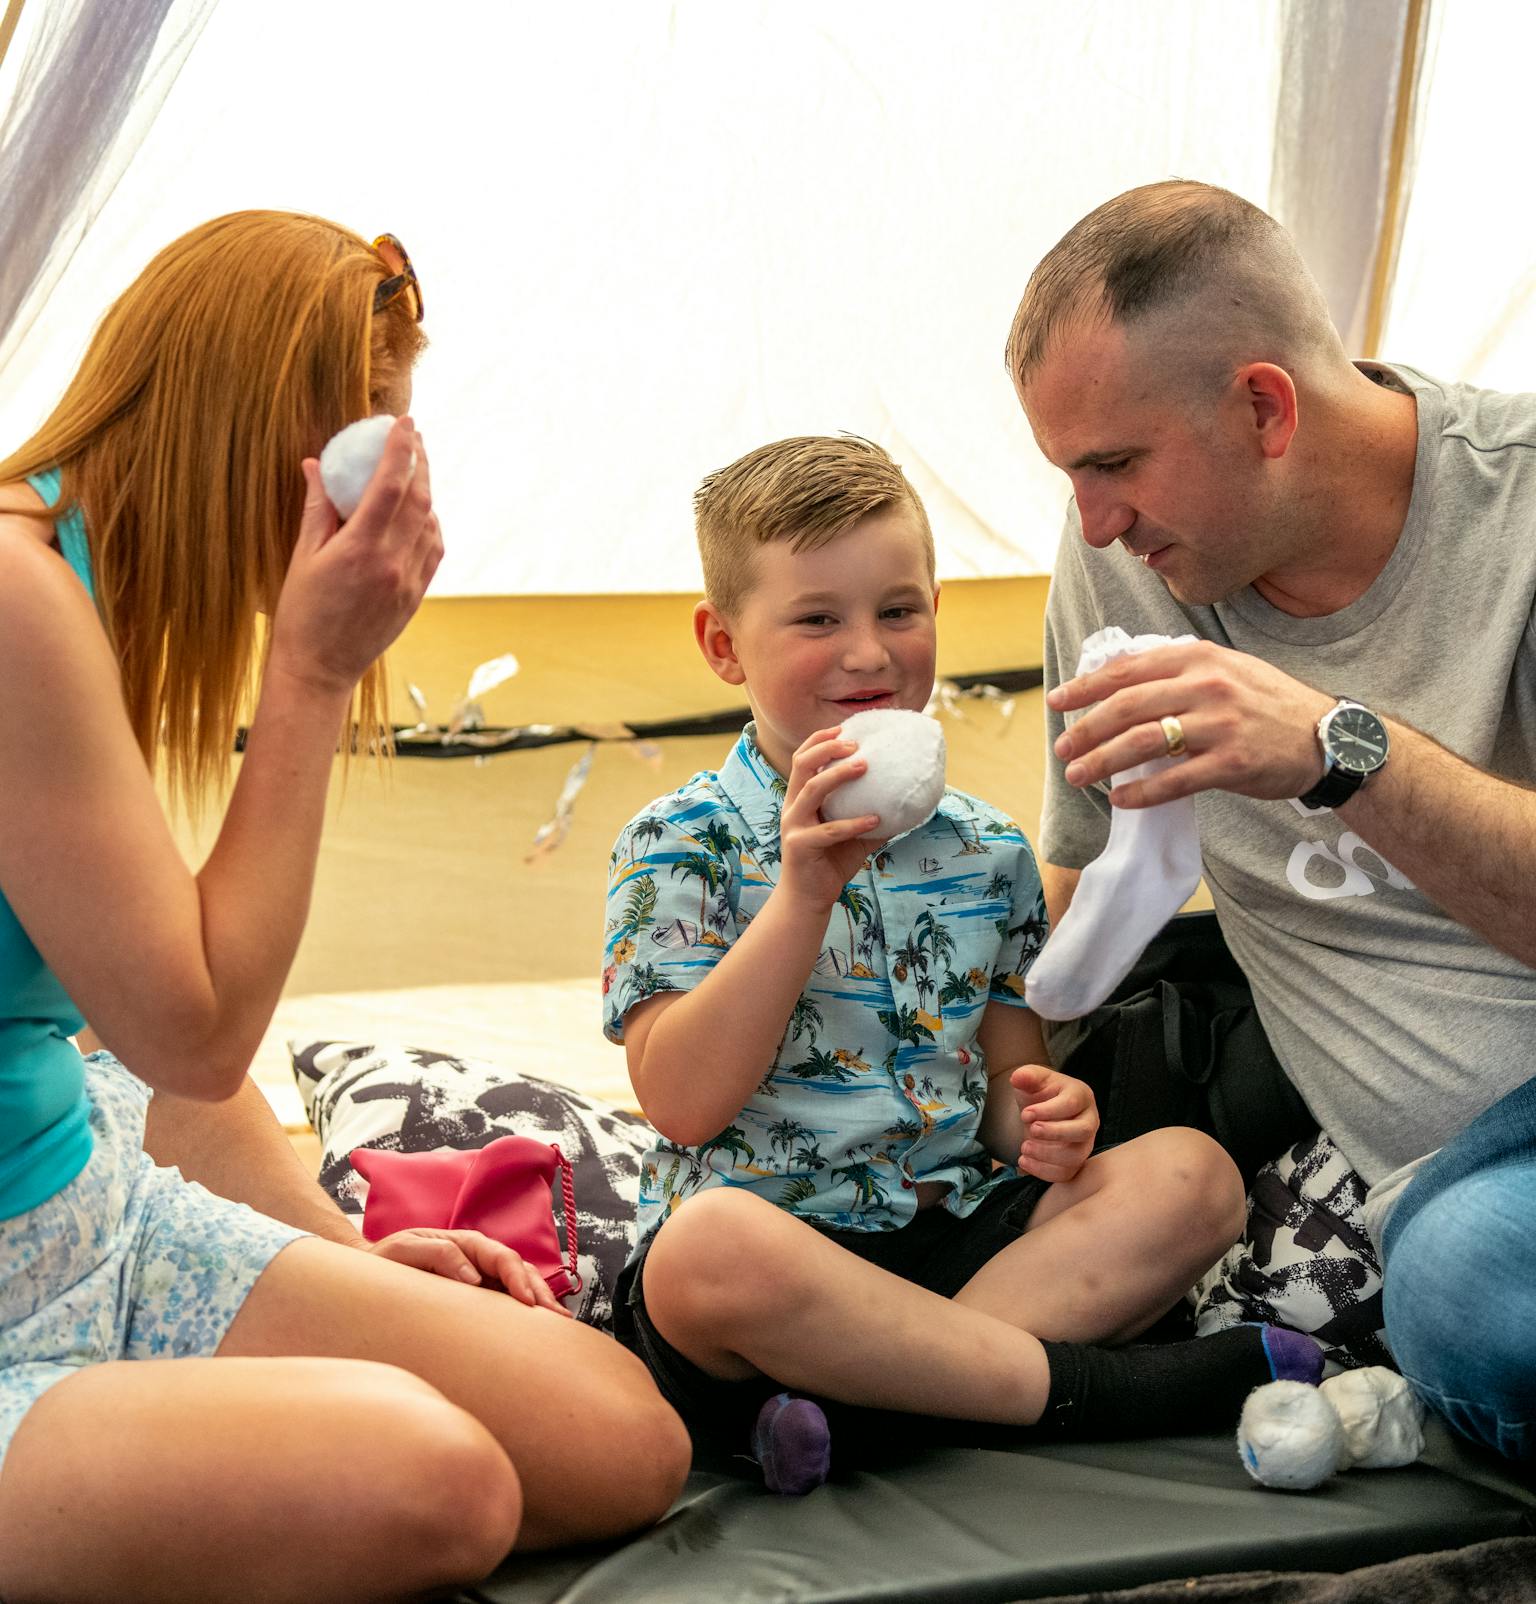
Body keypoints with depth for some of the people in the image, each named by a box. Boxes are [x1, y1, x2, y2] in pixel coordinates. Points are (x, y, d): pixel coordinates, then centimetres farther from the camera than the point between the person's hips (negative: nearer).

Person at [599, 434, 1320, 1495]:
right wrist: (804, 892, -21)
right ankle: (1085, 1388, -24)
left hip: (959, 1229, 5)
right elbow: (682, 1101, -14)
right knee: (710, 1246, -38)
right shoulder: (682, 843, -3)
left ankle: (845, 1385, -26)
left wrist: (1044, 1115, -7)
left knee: (1190, 1173, -15)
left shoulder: (986, 852, 12)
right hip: (775, 1233, -5)